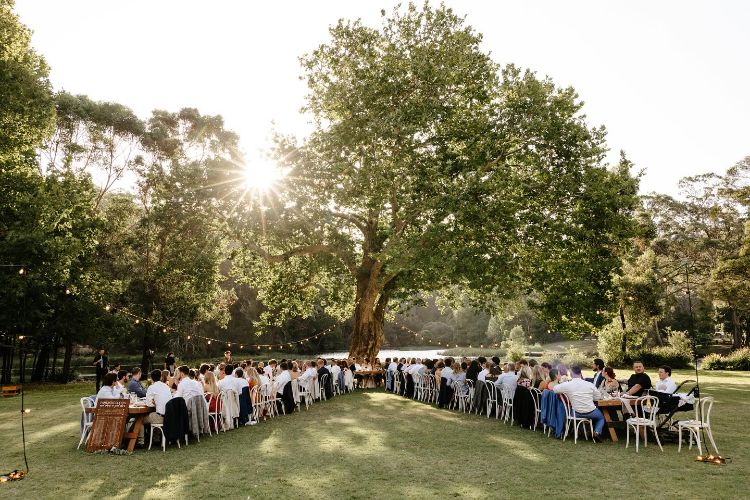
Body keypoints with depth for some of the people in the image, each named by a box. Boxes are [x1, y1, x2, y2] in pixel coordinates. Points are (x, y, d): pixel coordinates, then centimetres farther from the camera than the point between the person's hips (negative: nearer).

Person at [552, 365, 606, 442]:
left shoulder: (567, 385, -12)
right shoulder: (589, 384, -9)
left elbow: (554, 389, 1)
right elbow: (599, 397, 1)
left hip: (577, 414, 1)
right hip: (591, 412, -1)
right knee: (601, 417, 31)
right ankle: (597, 432, 5)